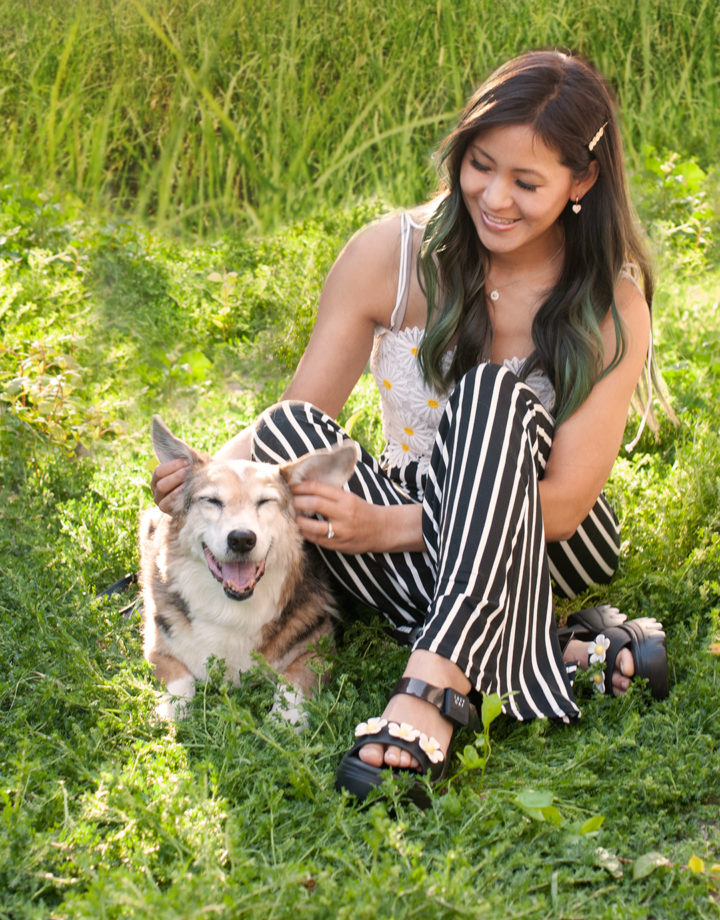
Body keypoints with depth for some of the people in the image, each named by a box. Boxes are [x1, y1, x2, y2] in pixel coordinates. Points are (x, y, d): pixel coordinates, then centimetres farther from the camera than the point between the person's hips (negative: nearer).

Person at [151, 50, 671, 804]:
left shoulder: (611, 303, -12)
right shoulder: (391, 254, -8)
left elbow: (564, 503, -17)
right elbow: (300, 411, -5)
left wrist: (384, 526, -30)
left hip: (543, 543, -2)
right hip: (409, 523, 2)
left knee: (495, 393, -31)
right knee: (287, 434, -28)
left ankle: (433, 684, -46)